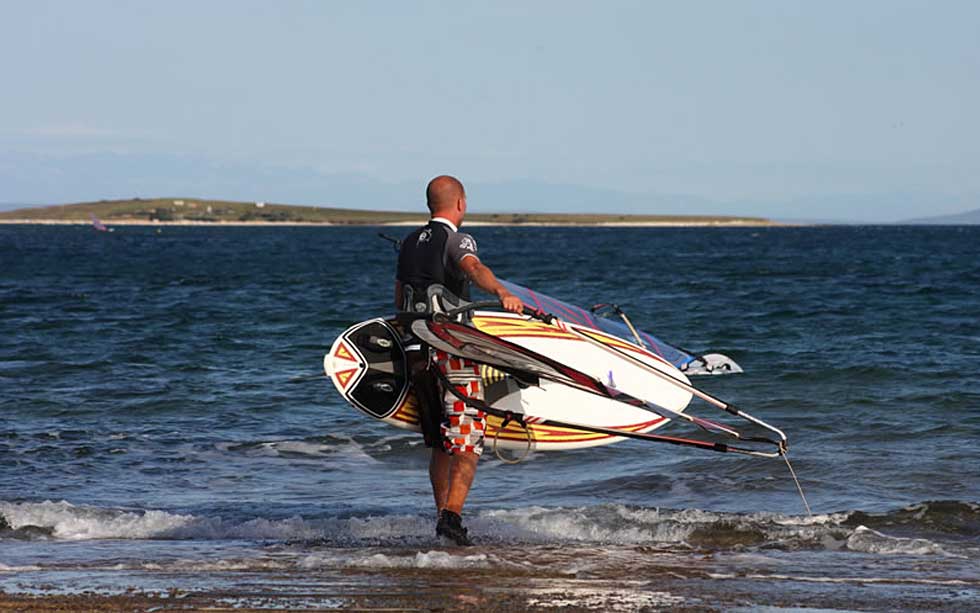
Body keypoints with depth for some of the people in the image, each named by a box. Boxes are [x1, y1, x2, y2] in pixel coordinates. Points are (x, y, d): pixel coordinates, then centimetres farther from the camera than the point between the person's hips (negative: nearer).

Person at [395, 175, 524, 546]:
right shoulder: (456, 240, -7)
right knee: (468, 441, -6)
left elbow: (400, 300, 24)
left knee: (440, 445, 16)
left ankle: (441, 515, 17)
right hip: (453, 349, -7)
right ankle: (452, 515, -20)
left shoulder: (409, 243, 14)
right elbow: (474, 268, -30)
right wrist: (502, 292, -47)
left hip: (418, 353, 7)